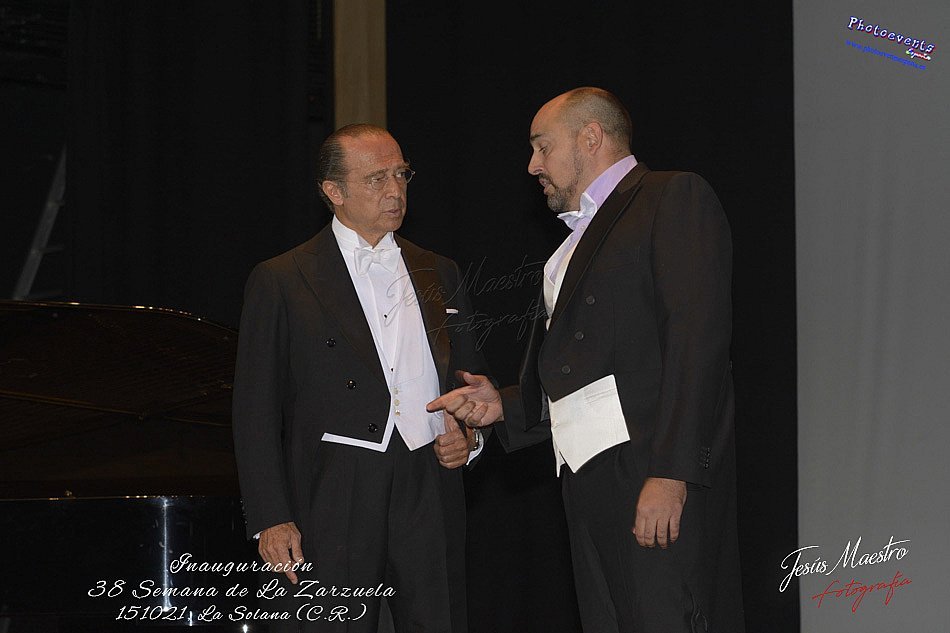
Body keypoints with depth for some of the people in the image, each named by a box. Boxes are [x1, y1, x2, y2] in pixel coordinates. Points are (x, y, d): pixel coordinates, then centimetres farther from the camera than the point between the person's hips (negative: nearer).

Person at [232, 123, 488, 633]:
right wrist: (271, 519, -8)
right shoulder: (281, 282, 2)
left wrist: (469, 437, 2)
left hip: (430, 500, 4)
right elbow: (255, 413, 0)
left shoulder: (438, 275, 16)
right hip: (333, 509, -4)